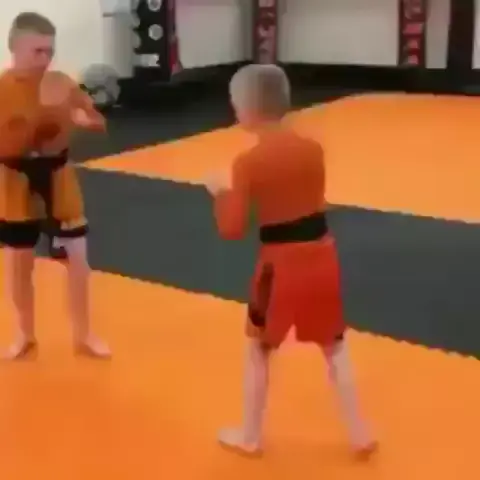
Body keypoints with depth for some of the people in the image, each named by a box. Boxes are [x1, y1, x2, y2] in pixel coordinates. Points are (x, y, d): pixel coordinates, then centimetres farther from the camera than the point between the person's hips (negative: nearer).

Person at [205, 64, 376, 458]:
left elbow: (232, 230, -14)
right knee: (335, 348, 20)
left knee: (259, 348, 18)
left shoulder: (248, 162, -14)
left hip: (282, 263, -4)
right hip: (322, 256, 4)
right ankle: (360, 435, 28)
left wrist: (220, 192, 2)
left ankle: (250, 436, 31)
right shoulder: (313, 149, 0)